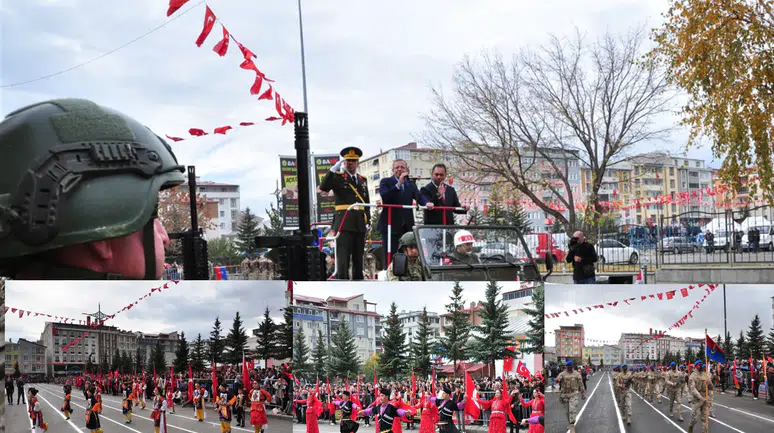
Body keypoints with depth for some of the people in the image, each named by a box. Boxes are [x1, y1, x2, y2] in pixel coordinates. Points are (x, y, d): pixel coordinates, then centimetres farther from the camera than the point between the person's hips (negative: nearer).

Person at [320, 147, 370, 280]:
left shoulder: (363, 180, 18)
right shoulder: (338, 177, 3)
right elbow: (323, 187, -16)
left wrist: (368, 221, 10)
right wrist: (334, 168, -18)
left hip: (360, 224, 5)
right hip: (344, 223, -5)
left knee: (358, 258, 10)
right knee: (343, 258, -10)